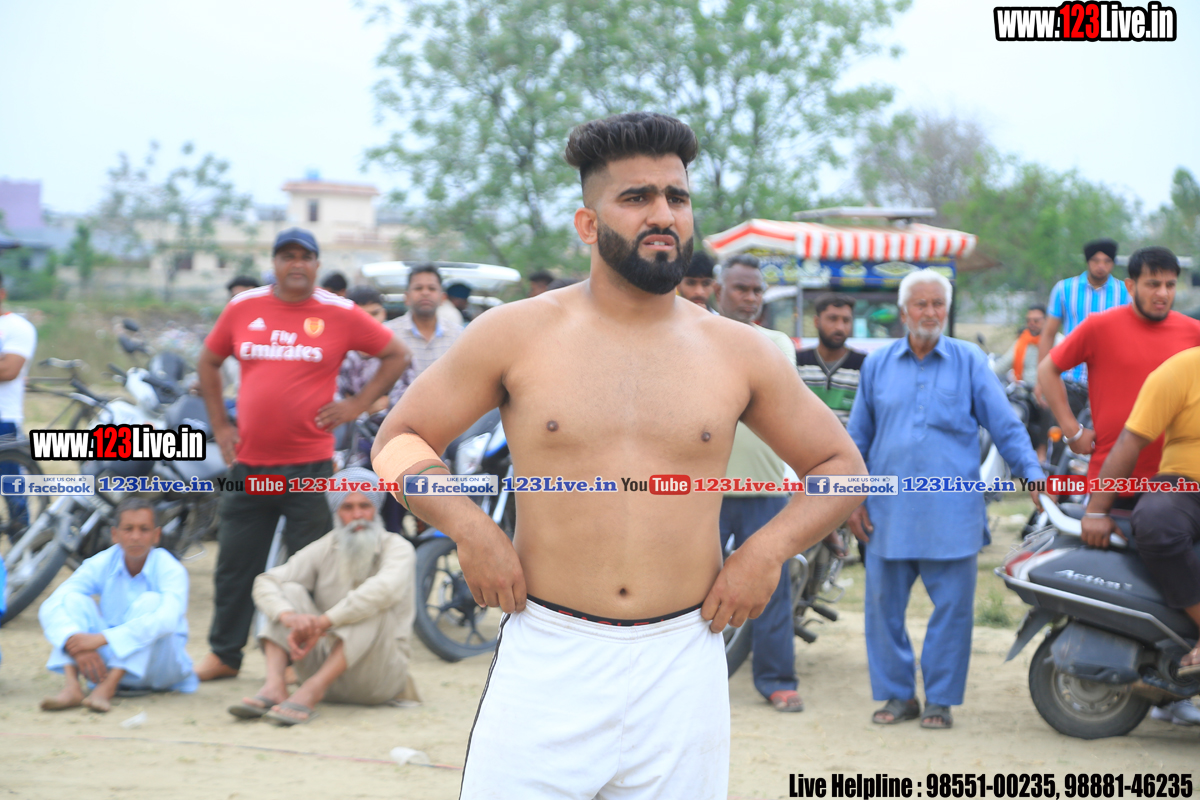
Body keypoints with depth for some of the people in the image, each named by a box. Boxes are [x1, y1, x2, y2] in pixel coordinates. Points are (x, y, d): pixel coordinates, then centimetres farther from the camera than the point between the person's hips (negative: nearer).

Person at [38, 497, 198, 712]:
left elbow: (168, 619, -36)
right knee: (72, 600, -17)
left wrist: (101, 638, -43)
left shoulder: (171, 570, -16)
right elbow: (50, 607, -19)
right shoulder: (100, 565, -8)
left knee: (150, 601, -28)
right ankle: (71, 688, -33)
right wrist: (76, 646, -39)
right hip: (109, 665, 3)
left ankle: (107, 689, -37)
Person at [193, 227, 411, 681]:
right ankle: (223, 655, 23)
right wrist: (219, 425, 12)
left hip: (310, 465, -3)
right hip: (249, 464, 3)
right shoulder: (243, 308, 7)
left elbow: (397, 356, 8)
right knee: (235, 565, 10)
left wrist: (357, 406, 0)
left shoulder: (340, 315, 0)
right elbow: (208, 362, 20)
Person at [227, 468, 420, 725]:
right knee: (291, 590, -11)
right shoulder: (324, 549, 4)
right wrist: (289, 616, -30)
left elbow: (386, 588, -30)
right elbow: (266, 582, -7)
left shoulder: (397, 548, -7)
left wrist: (323, 622, -35)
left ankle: (311, 692, -38)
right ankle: (274, 687, -30)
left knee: (375, 608, -29)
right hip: (326, 662, 3)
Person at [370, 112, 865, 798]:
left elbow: (841, 465, 16)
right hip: (545, 662, -1)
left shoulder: (739, 353, 6)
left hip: (681, 665, 1)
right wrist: (469, 528, -7)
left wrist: (769, 548, 0)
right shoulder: (516, 335, 2)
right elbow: (399, 439, 9)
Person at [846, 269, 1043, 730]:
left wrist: (1033, 476, -6)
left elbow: (1006, 427, 5)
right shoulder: (877, 365, 12)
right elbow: (857, 437, 17)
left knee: (952, 607, -1)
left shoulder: (970, 362, 6)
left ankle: (940, 698, 11)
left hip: (951, 513, -2)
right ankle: (897, 694, 17)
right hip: (889, 511, 2)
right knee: (884, 605, 4)